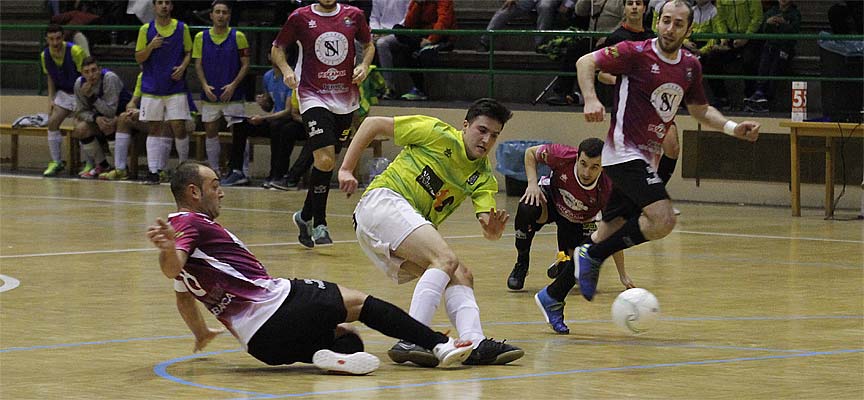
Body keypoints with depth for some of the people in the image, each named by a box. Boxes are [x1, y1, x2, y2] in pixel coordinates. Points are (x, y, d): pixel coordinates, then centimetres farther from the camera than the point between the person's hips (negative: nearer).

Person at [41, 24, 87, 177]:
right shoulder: (45, 55, -5)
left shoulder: (75, 52, -23)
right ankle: (56, 162, 3)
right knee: (52, 122, -9)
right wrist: (51, 99, 2)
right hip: (63, 93, 5)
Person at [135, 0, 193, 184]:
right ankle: (153, 171, 0)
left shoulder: (182, 28, 3)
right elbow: (138, 58, 4)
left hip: (176, 87, -1)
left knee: (179, 127, -6)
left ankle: (184, 164, 15)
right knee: (153, 129, 0)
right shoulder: (146, 29, 2)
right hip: (151, 88, 1)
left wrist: (182, 67, -8)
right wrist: (151, 46, -14)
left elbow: (188, 52, 11)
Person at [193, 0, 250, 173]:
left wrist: (233, 85, -13)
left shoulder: (238, 37, -2)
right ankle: (214, 171, 18)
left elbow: (245, 65, -1)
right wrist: (205, 85, -9)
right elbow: (198, 65, 7)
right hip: (210, 94, 3)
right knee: (211, 132, 8)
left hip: (232, 94, -3)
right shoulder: (201, 37, 4)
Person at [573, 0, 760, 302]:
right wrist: (591, 100, -25)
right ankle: (592, 256, -9)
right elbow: (586, 62, -9)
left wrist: (733, 128, 8)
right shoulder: (637, 53, -12)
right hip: (625, 151, -8)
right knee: (662, 220, -23)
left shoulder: (690, 66, 8)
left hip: (648, 158, 8)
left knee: (613, 231, 12)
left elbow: (699, 109, 22)